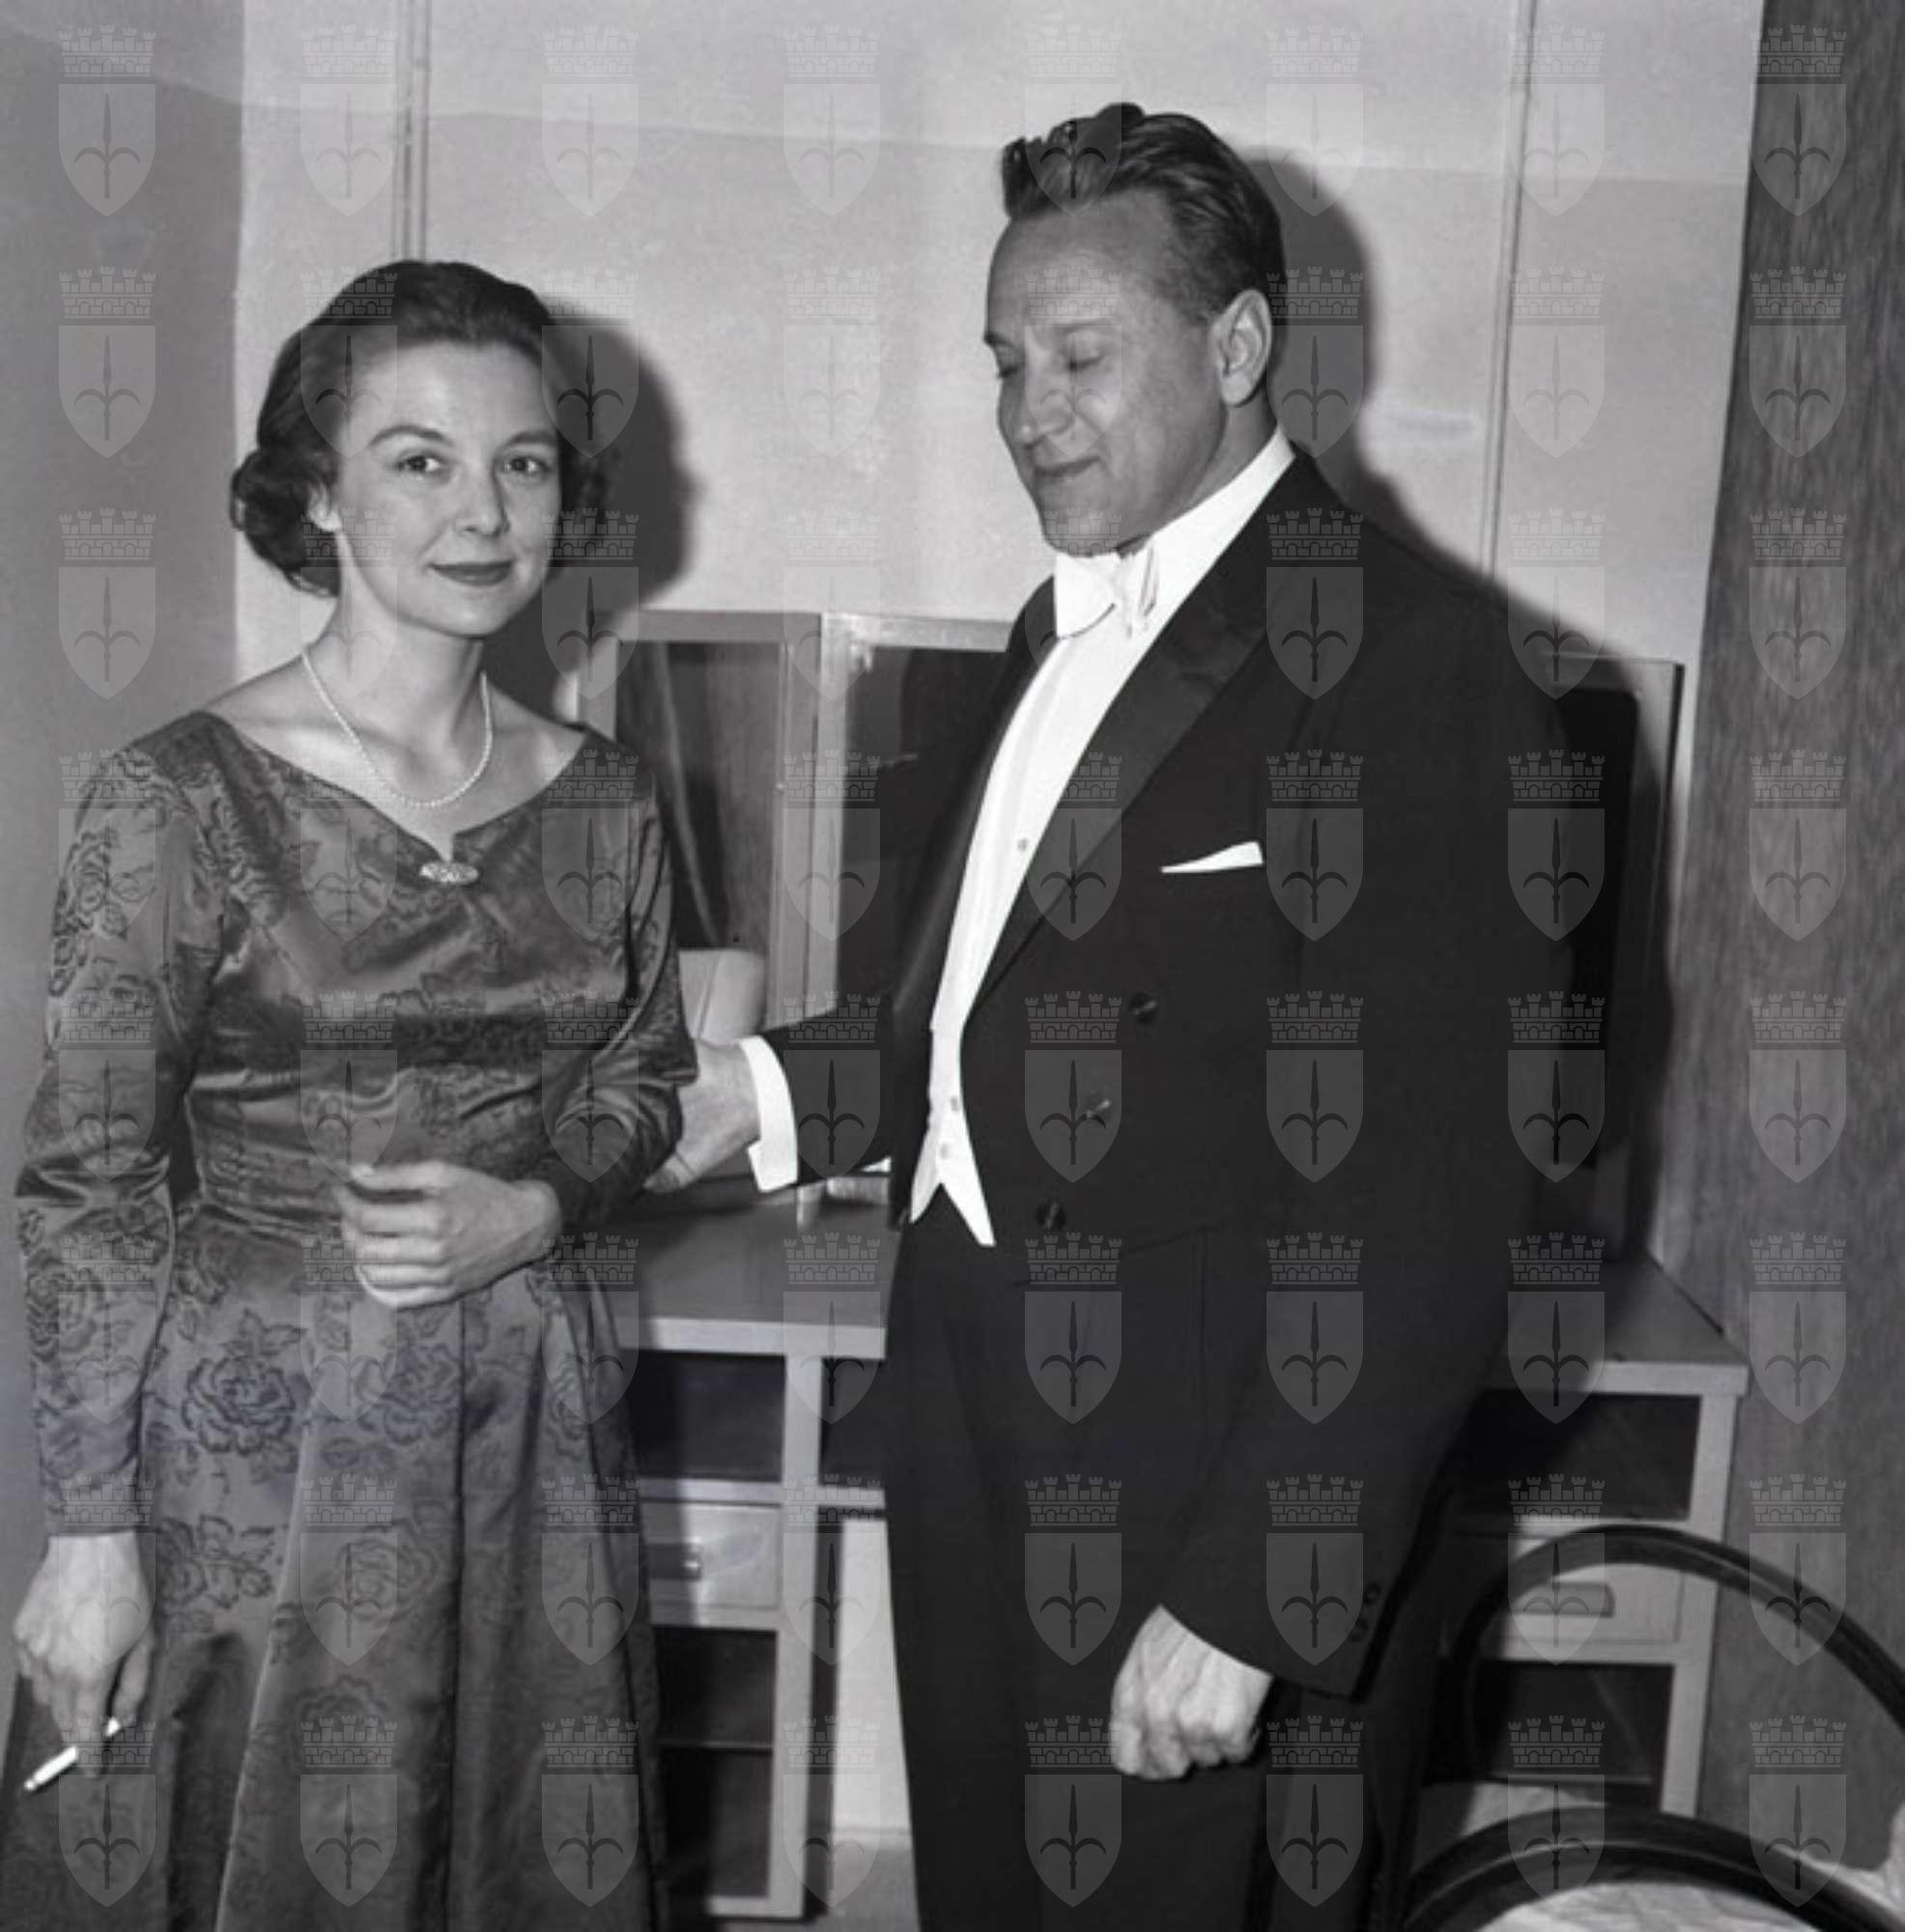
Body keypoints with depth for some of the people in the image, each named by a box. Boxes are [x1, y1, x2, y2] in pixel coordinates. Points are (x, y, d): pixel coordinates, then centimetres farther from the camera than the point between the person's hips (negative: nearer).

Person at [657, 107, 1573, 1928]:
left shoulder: (1416, 665, -16)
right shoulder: (1062, 628, 10)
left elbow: (1432, 1205, -20)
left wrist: (1245, 1604, -21)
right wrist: (778, 1092, 4)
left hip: (1214, 1495, -7)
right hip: (982, 1446, 8)